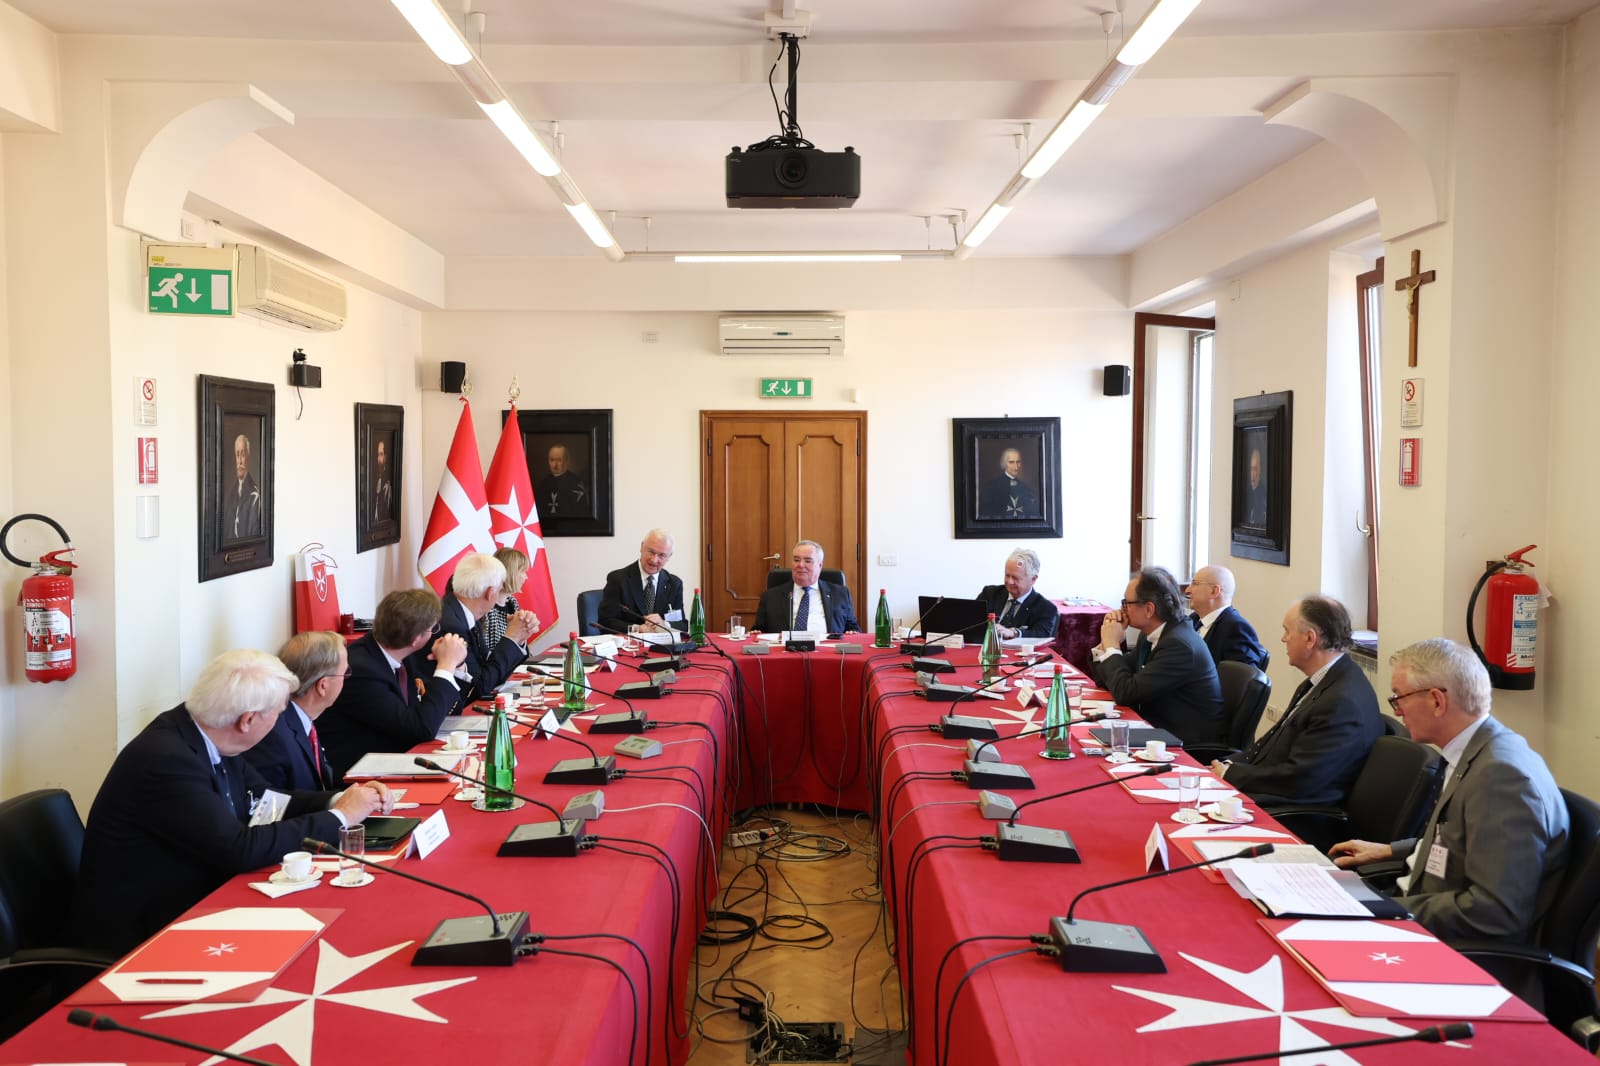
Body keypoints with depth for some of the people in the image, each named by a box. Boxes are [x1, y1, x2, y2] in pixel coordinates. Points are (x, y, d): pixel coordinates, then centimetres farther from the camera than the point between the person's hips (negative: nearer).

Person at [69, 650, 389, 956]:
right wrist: (340, 817, -19)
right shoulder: (166, 760, -27)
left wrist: (338, 800, -4)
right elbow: (241, 849, -28)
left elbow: (263, 801, 10)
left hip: (191, 901, 7)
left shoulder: (206, 734, -3)